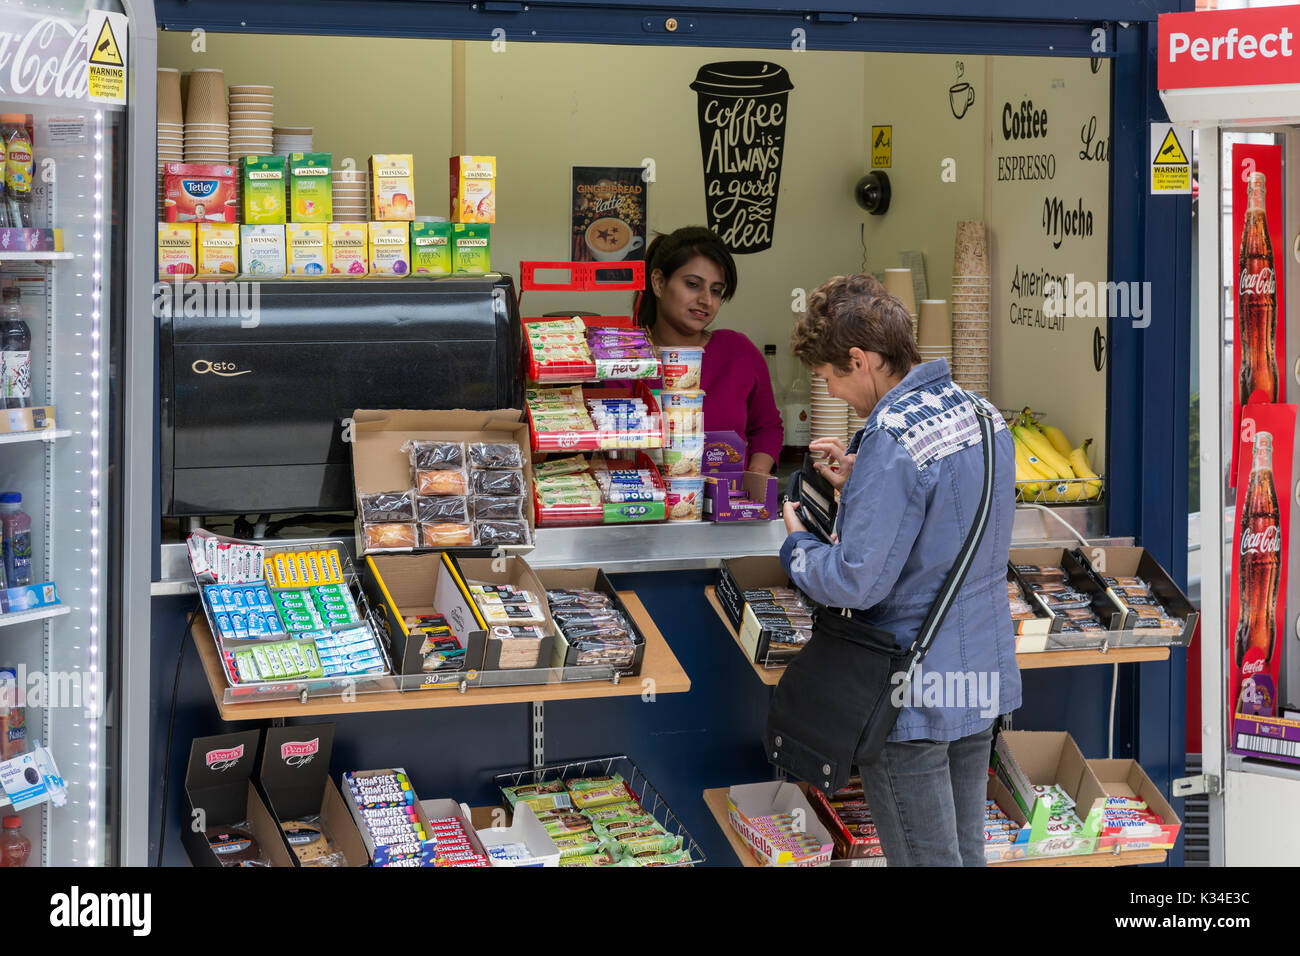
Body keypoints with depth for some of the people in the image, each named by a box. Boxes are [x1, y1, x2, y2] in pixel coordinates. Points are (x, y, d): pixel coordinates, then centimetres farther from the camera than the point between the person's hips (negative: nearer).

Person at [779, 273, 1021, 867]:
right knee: (966, 853, 16)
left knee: (925, 861, 1)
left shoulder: (891, 439, -22)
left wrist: (796, 545, -4)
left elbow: (857, 583, -23)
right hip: (985, 680, 9)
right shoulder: (982, 413, 6)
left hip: (914, 698, -9)